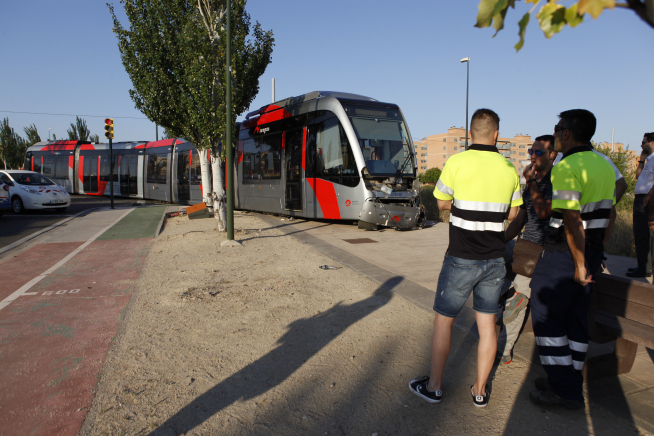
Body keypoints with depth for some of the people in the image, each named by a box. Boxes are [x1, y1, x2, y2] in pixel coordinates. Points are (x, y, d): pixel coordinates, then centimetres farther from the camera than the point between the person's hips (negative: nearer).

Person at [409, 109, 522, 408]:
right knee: (487, 324, 14)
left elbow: (442, 204, 0)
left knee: (443, 321, 10)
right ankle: (480, 390, 25)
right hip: (495, 259, 4)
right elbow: (512, 213, 11)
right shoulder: (509, 169, 1)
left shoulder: (457, 162, -11)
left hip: (461, 259, -4)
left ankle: (433, 386, 22)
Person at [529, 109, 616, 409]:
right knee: (575, 318, 15)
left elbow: (572, 220, -24)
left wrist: (579, 264, -19)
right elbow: (609, 215, 15)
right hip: (592, 251, 9)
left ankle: (564, 390, 9)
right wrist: (596, 251, 20)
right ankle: (571, 384, 25)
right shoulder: (604, 165, 11)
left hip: (565, 252, -9)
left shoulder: (566, 168, -18)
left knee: (546, 316, 3)